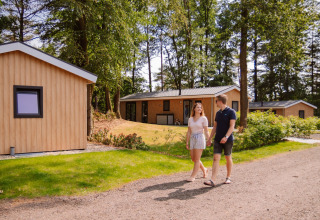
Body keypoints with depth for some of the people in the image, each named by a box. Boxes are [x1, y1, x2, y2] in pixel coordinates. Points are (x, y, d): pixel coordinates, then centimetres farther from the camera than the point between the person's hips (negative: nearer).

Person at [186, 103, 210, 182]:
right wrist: (187, 142, 9)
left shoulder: (203, 118, -1)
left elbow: (206, 131, -2)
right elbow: (189, 132, 11)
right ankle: (204, 169, 33)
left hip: (200, 138, -5)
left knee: (197, 159, -4)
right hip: (192, 139, 5)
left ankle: (193, 176, 3)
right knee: (193, 158, 10)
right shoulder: (190, 119, 10)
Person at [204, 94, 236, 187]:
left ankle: (228, 177, 25)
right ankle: (212, 180, -9)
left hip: (228, 140, -5)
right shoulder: (218, 113, 13)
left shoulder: (231, 112, -6)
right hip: (217, 140, 5)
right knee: (216, 158, -4)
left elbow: (232, 126, -14)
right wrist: (209, 138, 16)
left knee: (228, 158, 9)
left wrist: (226, 137, -27)